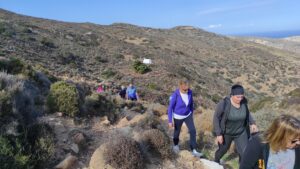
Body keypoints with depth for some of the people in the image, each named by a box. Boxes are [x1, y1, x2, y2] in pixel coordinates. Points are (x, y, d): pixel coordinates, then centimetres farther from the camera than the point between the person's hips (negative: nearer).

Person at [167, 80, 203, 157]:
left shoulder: (189, 92, -14)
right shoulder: (175, 95, -28)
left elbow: (191, 103, 3)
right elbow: (170, 108, -20)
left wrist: (191, 113, 14)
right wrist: (170, 121, -18)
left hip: (188, 115, 3)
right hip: (178, 117, -3)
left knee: (193, 131, -6)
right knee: (177, 132, 17)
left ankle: (194, 151, 7)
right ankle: (176, 145, 47)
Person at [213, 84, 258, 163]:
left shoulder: (243, 101, -16)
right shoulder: (223, 103, -29)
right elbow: (216, 118, -19)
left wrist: (252, 123, -8)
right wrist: (218, 134, -19)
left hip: (241, 132, 3)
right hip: (226, 133, -2)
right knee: (223, 150, 21)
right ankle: (216, 161, 55)